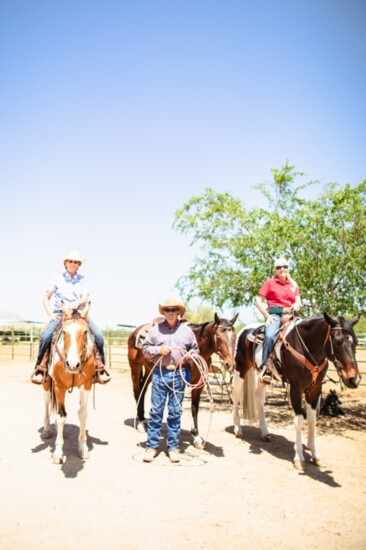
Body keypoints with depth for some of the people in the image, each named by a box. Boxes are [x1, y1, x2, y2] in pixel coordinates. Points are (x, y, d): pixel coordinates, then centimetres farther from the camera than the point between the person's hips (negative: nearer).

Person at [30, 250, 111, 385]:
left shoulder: (82, 280, 9)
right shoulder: (57, 279, 7)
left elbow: (85, 298, -3)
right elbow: (46, 298, 10)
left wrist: (78, 303, -27)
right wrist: (50, 314, -5)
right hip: (60, 313, -1)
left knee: (98, 337, -18)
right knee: (45, 336, -27)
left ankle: (100, 370, -6)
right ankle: (40, 370, -12)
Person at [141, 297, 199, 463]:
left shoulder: (187, 330, 8)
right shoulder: (156, 329, 5)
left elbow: (195, 349, 16)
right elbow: (145, 348, 7)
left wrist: (192, 354, -5)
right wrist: (158, 350, -10)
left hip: (179, 373, 1)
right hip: (159, 373, -1)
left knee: (175, 411, 7)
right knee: (156, 410, 2)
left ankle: (173, 447, 17)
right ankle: (152, 446, 12)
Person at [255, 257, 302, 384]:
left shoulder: (293, 284, 21)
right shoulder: (270, 282, 9)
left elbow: (298, 301, 16)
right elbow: (258, 301, 3)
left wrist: (296, 305, -9)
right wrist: (267, 316, -8)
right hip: (274, 315, -4)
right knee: (270, 336, -34)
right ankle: (266, 369, -33)